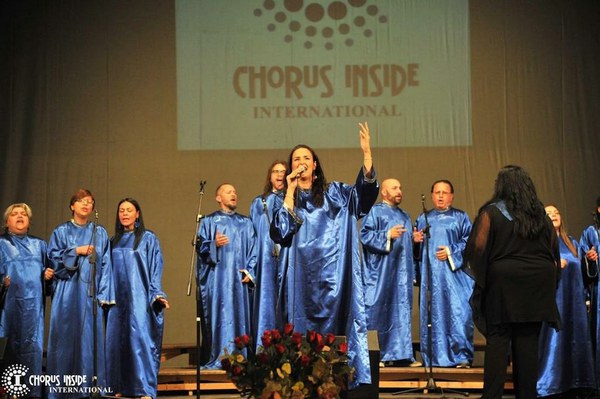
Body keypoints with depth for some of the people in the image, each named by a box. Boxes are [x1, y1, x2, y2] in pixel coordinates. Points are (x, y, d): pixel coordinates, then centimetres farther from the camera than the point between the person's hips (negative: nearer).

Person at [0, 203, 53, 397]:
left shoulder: (39, 244, 21)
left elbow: (48, 268, 23)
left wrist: (48, 274, 2)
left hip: (34, 302, 3)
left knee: (33, 345, 0)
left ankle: (33, 391, 4)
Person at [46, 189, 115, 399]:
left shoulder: (100, 233, 12)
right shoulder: (61, 231, 10)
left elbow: (105, 264, 6)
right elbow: (52, 257, 1)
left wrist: (104, 294, -2)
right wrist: (76, 251, -10)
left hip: (91, 292, 1)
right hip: (67, 291, -1)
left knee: (91, 337, -2)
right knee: (66, 336, -4)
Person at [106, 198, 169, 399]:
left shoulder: (148, 238, 2)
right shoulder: (114, 241, 15)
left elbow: (155, 269, -3)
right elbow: (109, 271, 18)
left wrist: (157, 295, -12)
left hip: (139, 299, -5)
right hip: (118, 300, 5)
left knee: (140, 338, -12)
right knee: (117, 341, 2)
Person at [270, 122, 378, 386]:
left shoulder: (333, 193, 11)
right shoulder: (288, 199, 13)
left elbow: (365, 191, -7)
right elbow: (279, 232, -5)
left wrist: (366, 152, -19)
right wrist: (290, 192, -5)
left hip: (332, 274, -1)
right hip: (302, 275, 1)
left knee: (335, 322, -5)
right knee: (305, 328, 0)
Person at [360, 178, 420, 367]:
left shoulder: (404, 216, 23)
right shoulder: (375, 211, 0)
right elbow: (365, 235, -11)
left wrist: (414, 239, 7)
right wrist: (388, 235, -20)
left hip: (402, 271, 7)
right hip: (382, 271, -7)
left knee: (401, 311, 4)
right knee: (381, 310, -8)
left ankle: (400, 354, 6)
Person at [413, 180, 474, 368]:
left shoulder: (461, 217, 10)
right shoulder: (423, 218, 19)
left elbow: (469, 241, 0)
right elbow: (416, 247, 18)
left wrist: (451, 252, -13)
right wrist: (415, 240, -4)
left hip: (454, 272, -2)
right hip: (430, 274, 3)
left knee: (458, 313, -11)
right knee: (432, 314, -1)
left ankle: (461, 356, -7)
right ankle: (433, 358, 3)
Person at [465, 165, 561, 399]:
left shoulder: (491, 212, -6)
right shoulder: (541, 214, 7)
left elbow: (477, 248, -9)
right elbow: (554, 250, 11)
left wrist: (480, 275, 6)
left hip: (502, 283, -3)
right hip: (537, 285, 3)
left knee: (498, 341, 0)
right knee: (528, 342, 7)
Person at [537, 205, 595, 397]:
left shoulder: (572, 243, 19)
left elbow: (580, 272, 21)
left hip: (573, 299, 5)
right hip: (550, 297, -5)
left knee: (574, 338, 4)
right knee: (552, 337, -10)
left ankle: (573, 383, 9)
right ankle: (547, 384, -7)